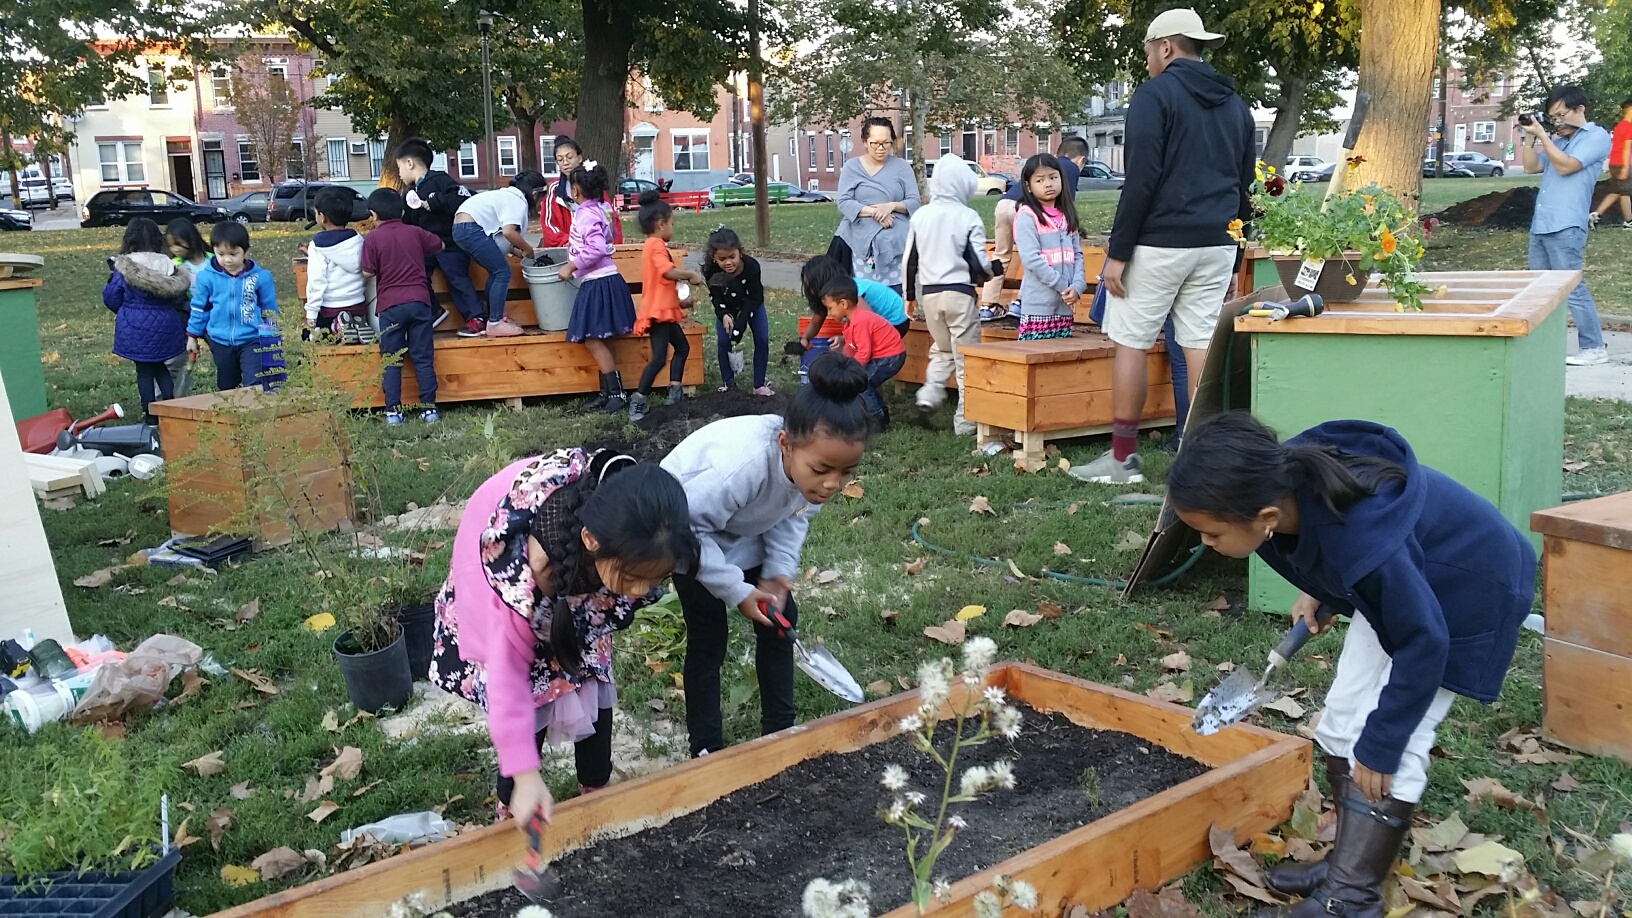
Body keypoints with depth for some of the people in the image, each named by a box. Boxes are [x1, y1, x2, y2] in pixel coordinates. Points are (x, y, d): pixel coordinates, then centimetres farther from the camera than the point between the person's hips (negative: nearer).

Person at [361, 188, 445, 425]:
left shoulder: (373, 238, -3)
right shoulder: (415, 233, 7)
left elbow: (368, 272, -4)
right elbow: (439, 246, 22)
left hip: (390, 305, -2)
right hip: (419, 301, 2)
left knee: (391, 361, 4)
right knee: (423, 358, 5)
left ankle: (393, 411, 2)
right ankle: (429, 408, 4)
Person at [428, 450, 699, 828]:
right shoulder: (524, 567, -47)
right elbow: (509, 671, -36)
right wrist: (525, 775, -33)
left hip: (580, 597, 4)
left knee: (594, 698, 6)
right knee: (532, 711, -8)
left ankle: (596, 795, 26)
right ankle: (513, 814, 14)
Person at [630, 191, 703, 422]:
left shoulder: (653, 245, 18)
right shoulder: (656, 245, -14)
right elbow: (668, 271, -32)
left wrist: (680, 302, 24)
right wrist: (691, 275, -16)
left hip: (665, 310, 11)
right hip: (658, 312, -11)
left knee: (682, 347, 20)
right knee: (659, 358, -15)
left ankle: (675, 392, 20)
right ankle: (637, 402, -15)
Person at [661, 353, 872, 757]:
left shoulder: (813, 462, -27)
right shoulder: (742, 465, -45)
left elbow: (794, 515, -8)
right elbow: (690, 527, -33)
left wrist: (779, 575, -19)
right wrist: (736, 590, -27)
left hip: (745, 531, 6)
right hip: (688, 529, -6)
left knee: (781, 618, 6)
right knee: (709, 636, -4)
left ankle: (779, 729, 21)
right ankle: (707, 748, 12)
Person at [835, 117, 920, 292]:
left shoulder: (901, 166, 8)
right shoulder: (851, 167, 7)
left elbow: (915, 202, 4)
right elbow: (844, 203, -2)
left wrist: (891, 206, -15)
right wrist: (873, 212, -16)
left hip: (896, 242, 0)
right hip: (863, 243, 0)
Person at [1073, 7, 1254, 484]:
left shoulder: (1155, 94, -6)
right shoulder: (1235, 105, 17)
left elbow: (1141, 180, -15)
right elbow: (1245, 185, 18)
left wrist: (1117, 252, -12)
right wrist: (1232, 258, 22)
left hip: (1159, 243, -7)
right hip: (1216, 246, 7)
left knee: (1129, 344, 1)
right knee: (1201, 346, 8)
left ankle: (1123, 458, 4)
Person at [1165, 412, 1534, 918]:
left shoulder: (1363, 540, -44)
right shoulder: (1285, 481, -24)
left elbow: (1423, 641, -29)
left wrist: (1380, 745, -20)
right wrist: (1319, 594, 3)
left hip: (1466, 591, -8)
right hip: (1397, 582, 8)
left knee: (1395, 745, -11)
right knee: (1343, 720, 6)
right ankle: (1351, 861, 17)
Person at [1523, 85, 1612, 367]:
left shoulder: (1597, 136, -2)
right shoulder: (1558, 139, 21)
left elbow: (1565, 166, -14)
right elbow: (1531, 167, 17)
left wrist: (1541, 136, -10)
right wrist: (1529, 137, 7)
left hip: (1565, 227, -8)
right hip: (1540, 225, 8)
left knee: (1572, 288, -9)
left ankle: (1594, 349, -3)